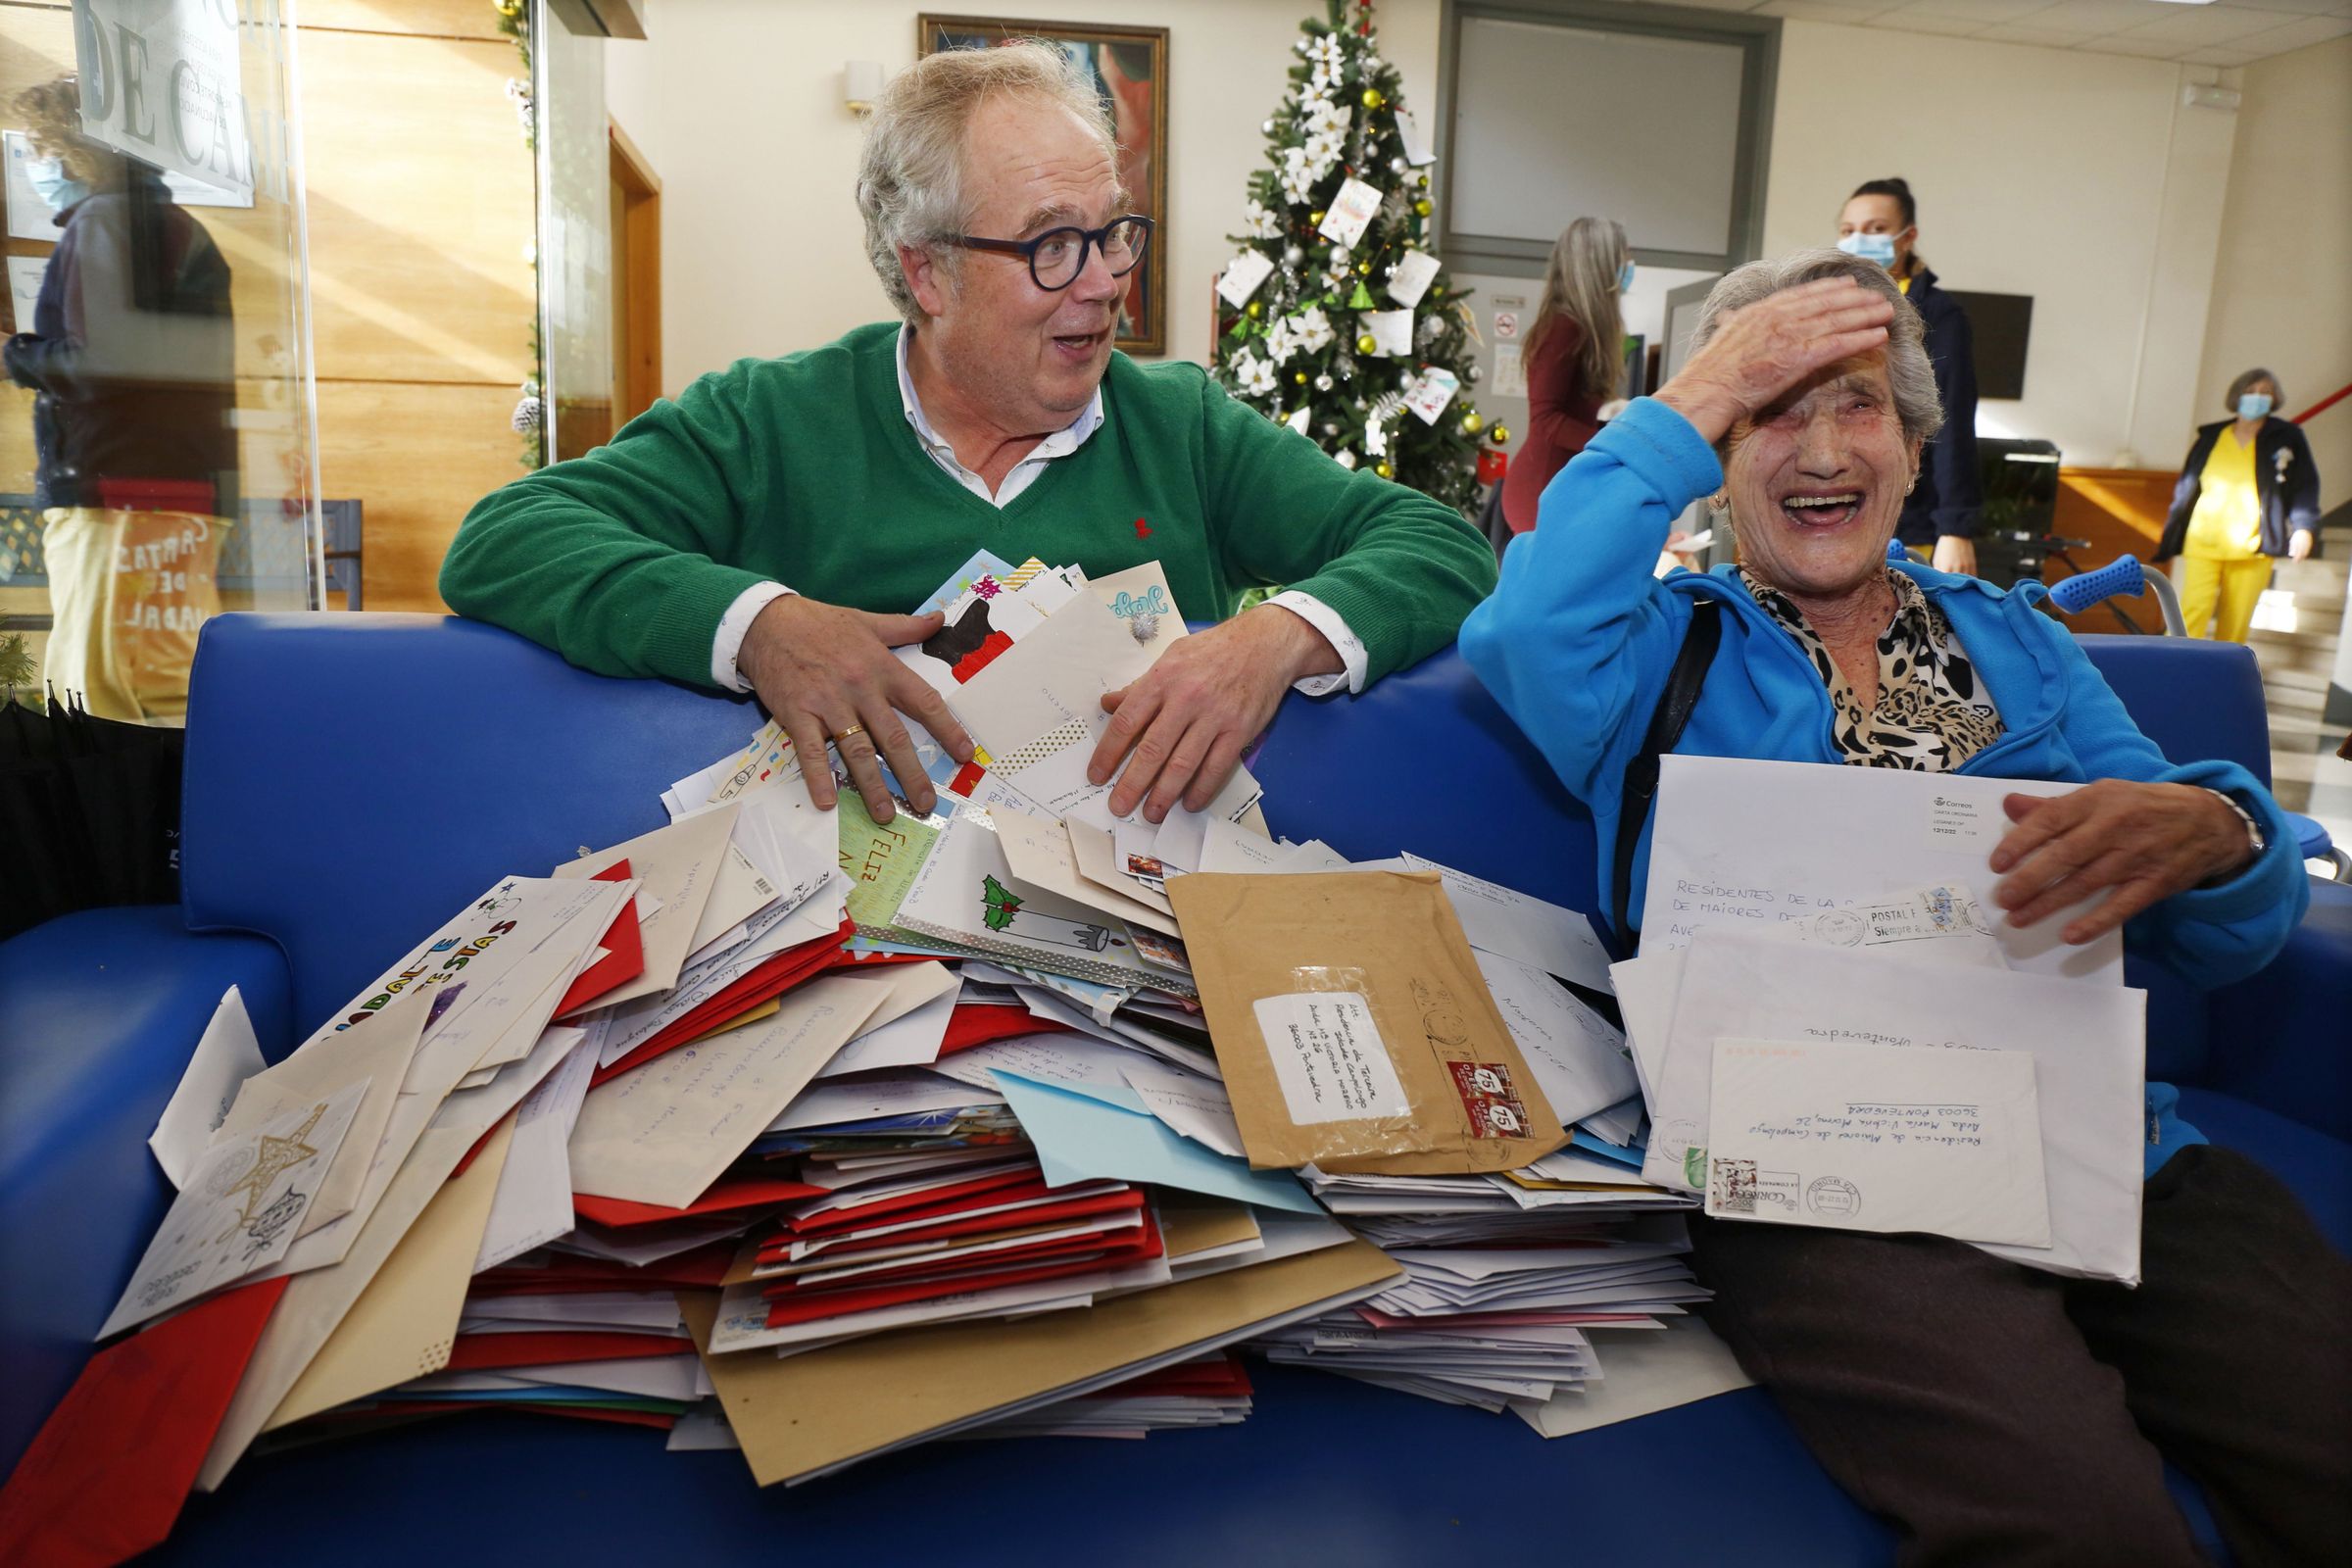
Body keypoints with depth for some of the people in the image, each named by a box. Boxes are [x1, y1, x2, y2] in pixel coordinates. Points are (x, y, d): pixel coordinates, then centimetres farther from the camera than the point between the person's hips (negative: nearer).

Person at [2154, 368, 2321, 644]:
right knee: (2193, 612, -13)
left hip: (2252, 548, 0)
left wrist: (2304, 526, -11)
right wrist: (2170, 538, 9)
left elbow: (2305, 485, 4)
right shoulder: (2210, 438, 8)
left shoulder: (2287, 438, 6)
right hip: (2203, 543, 0)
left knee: (2236, 622, 4)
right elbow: (2186, 488, 10)